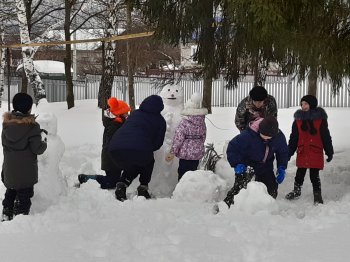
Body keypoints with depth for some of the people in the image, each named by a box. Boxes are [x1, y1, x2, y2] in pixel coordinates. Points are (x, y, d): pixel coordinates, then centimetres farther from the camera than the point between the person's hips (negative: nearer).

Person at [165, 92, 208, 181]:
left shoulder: (184, 122, -15)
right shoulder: (202, 122, 3)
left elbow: (178, 138, -15)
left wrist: (173, 152, -9)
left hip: (185, 153, -6)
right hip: (198, 153, 6)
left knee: (182, 173, 1)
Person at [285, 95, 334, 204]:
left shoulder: (320, 119, -3)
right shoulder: (298, 119, 5)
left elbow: (326, 137, 1)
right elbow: (293, 138, 11)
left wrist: (329, 152, 3)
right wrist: (289, 153, 10)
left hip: (316, 153, -3)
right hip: (302, 153, 3)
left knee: (314, 175, 1)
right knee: (300, 174, 14)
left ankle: (317, 195, 14)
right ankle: (296, 191, 34)